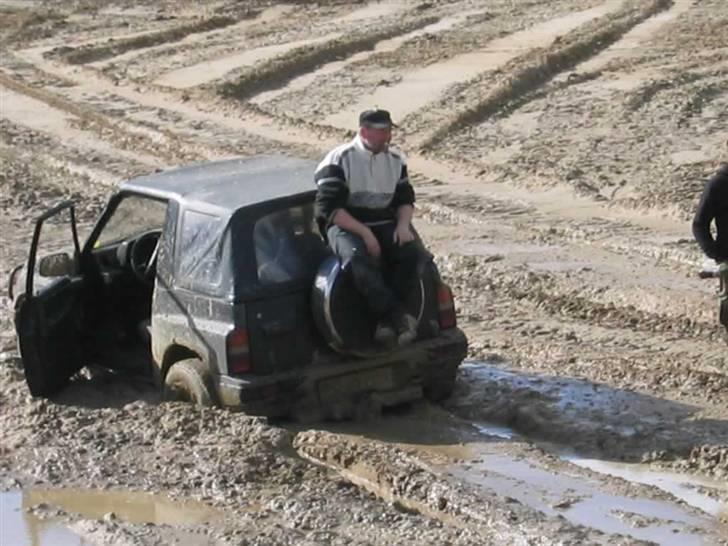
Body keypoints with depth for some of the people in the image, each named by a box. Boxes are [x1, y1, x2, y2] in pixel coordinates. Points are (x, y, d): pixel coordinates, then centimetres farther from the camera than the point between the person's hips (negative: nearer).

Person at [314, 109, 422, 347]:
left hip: (385, 225, 5)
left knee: (412, 253, -25)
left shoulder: (395, 159, 10)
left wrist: (403, 224, -5)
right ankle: (399, 317, -40)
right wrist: (364, 233, -20)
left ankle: (387, 320, -22)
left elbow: (405, 199, 19)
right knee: (358, 260, -38)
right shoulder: (339, 160, -8)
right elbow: (329, 207, -13)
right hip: (346, 226, -5)